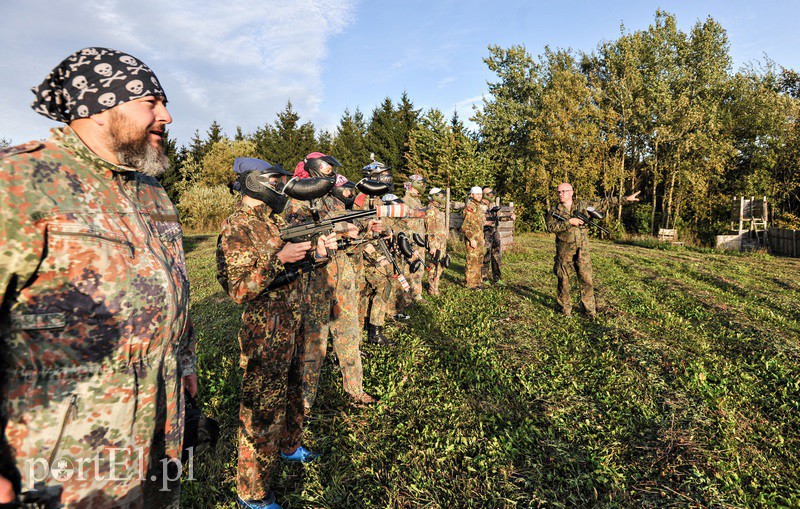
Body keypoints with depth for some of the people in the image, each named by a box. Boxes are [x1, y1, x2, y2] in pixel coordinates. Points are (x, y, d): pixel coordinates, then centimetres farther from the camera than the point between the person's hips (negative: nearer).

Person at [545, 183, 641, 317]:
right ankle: (566, 309, 19)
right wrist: (569, 222, -21)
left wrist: (626, 199, 7)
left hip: (582, 251, 1)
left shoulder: (583, 205, 6)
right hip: (564, 252, -1)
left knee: (586, 280, 1)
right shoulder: (554, 211, 1)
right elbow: (550, 227, -14)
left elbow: (604, 204, 9)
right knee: (563, 281, 6)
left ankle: (591, 310, 13)